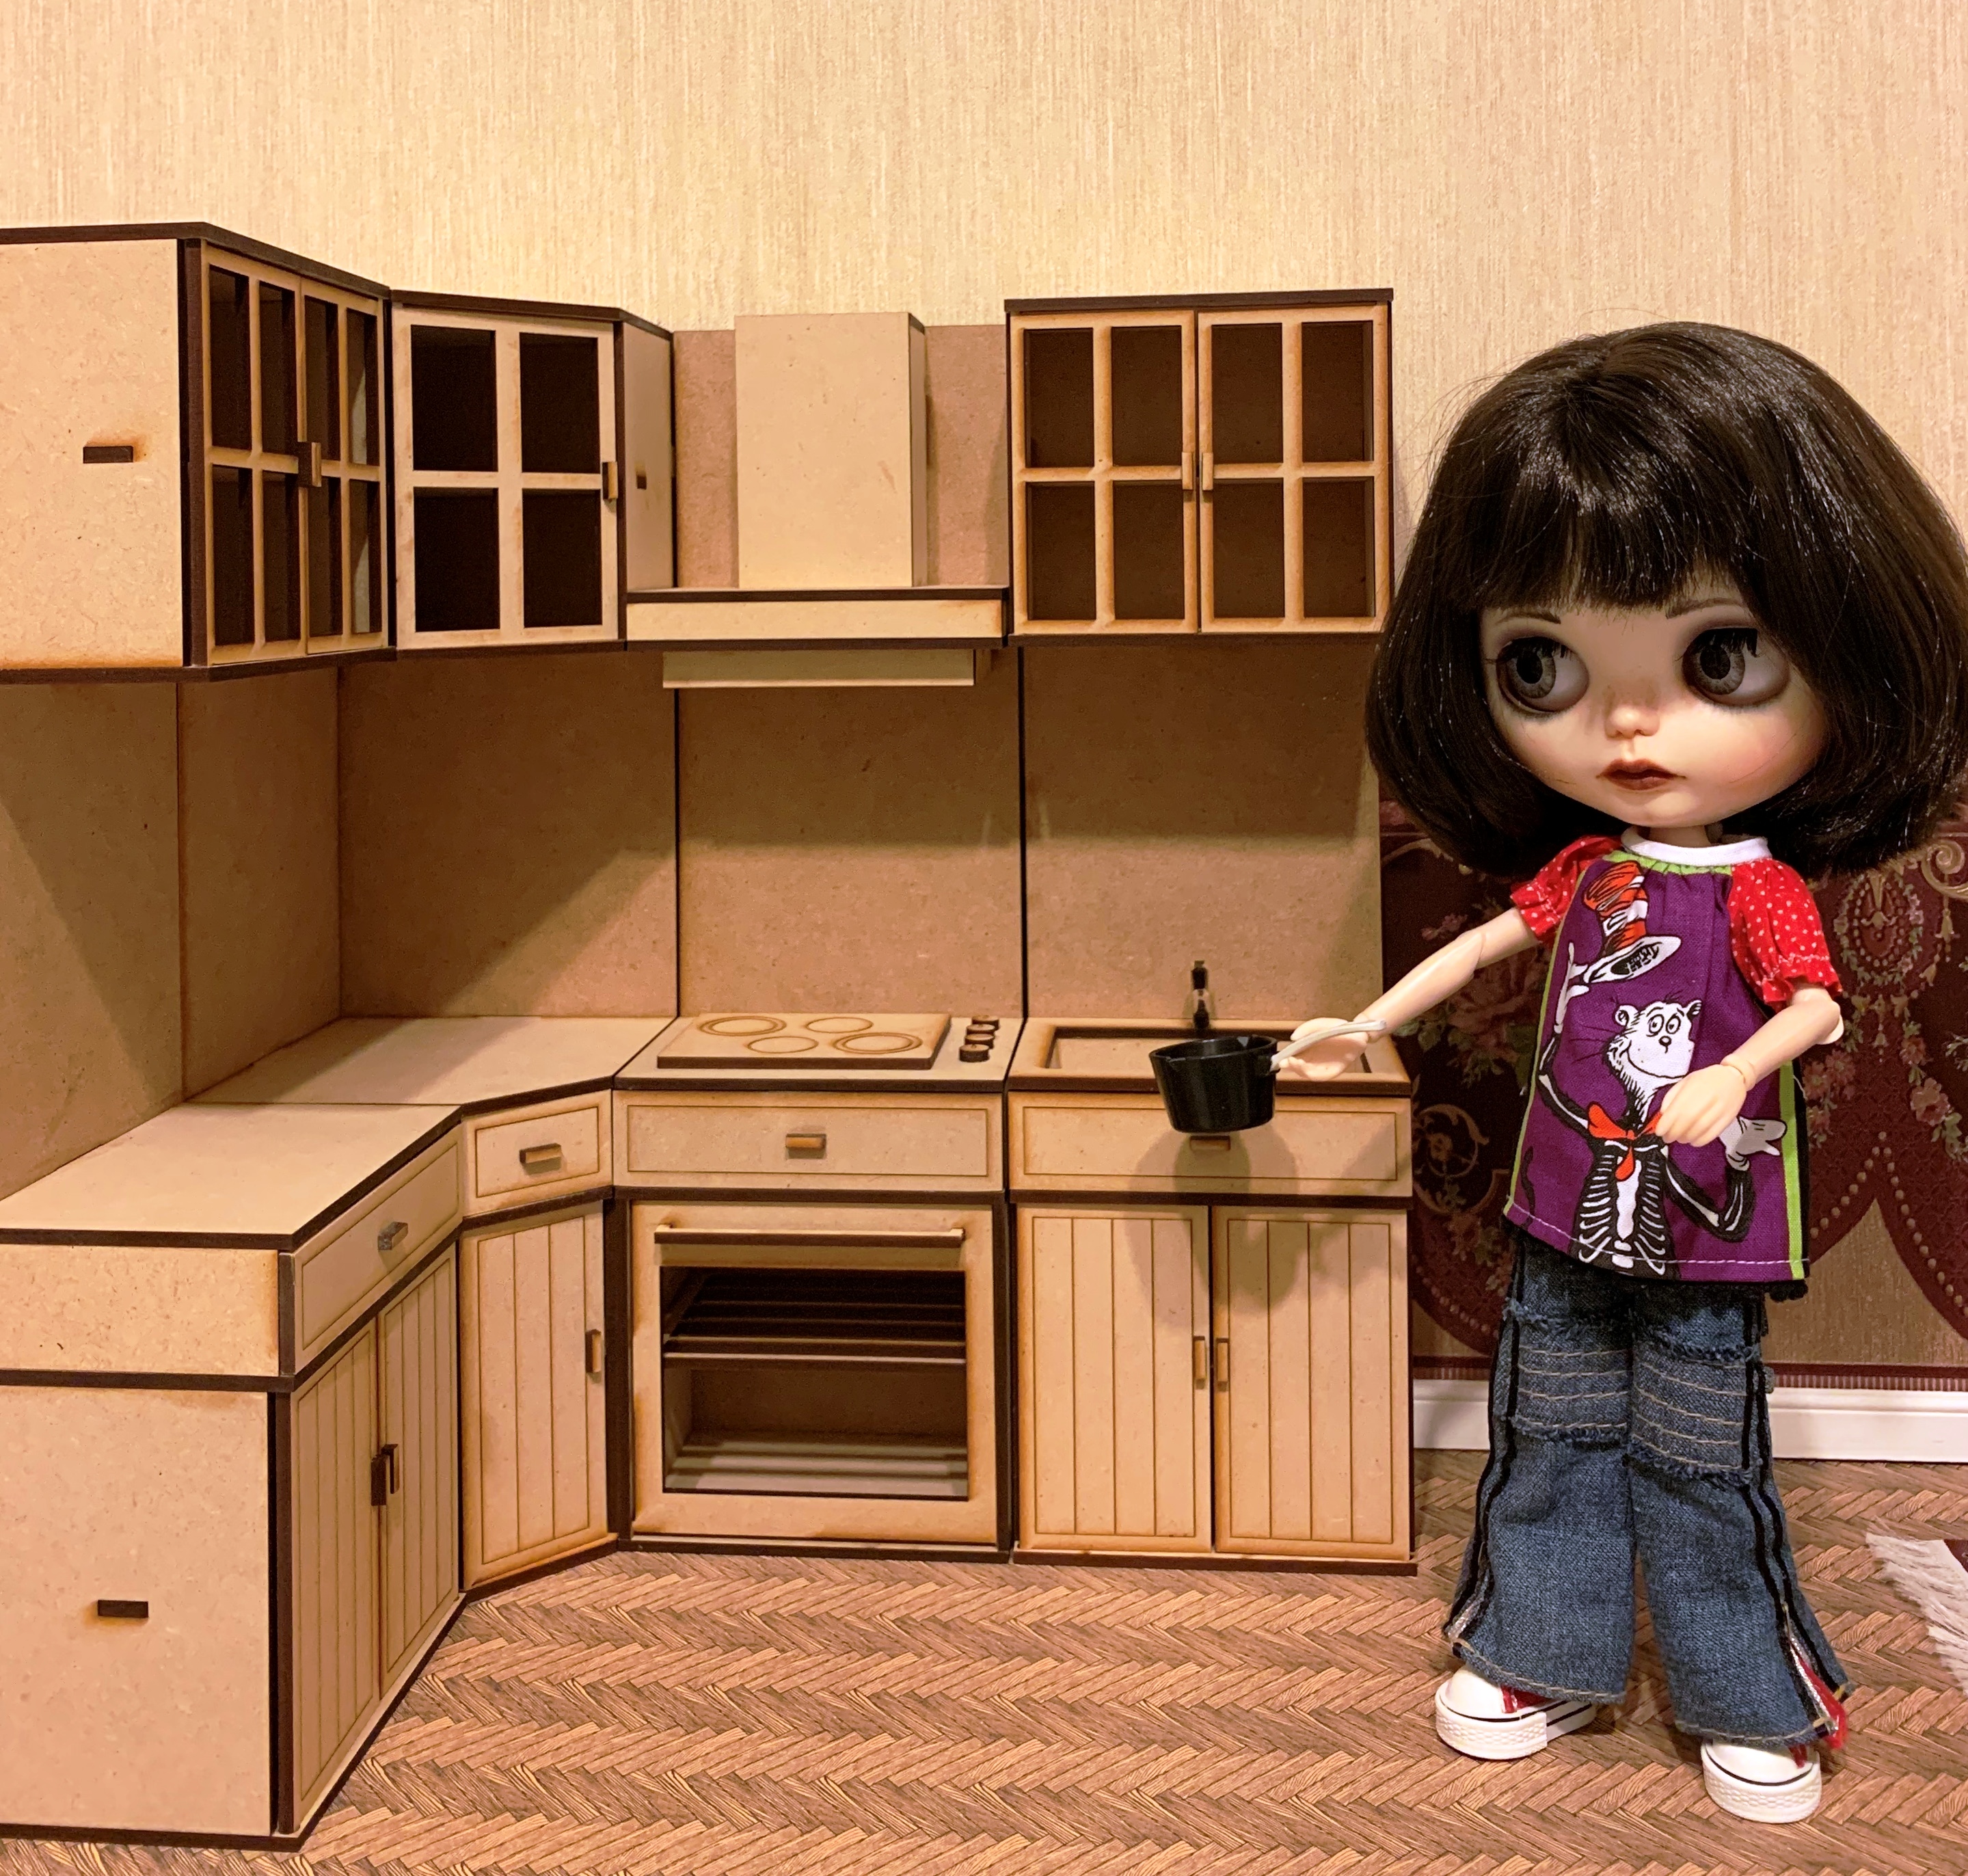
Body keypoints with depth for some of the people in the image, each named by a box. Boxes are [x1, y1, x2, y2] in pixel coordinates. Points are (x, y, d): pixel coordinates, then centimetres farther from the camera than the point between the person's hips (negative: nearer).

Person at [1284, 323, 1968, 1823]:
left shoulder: (1762, 889, -14)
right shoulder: (1581, 867, 1)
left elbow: (1815, 1008, -24)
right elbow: (1481, 944, 11)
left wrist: (1731, 1078, -41)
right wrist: (1367, 1026, 10)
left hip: (1705, 1224, -5)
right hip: (1569, 1208, 5)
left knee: (1699, 1452, 6)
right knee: (1554, 1431, 14)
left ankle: (1758, 1700, 24)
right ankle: (1548, 1658, 31)